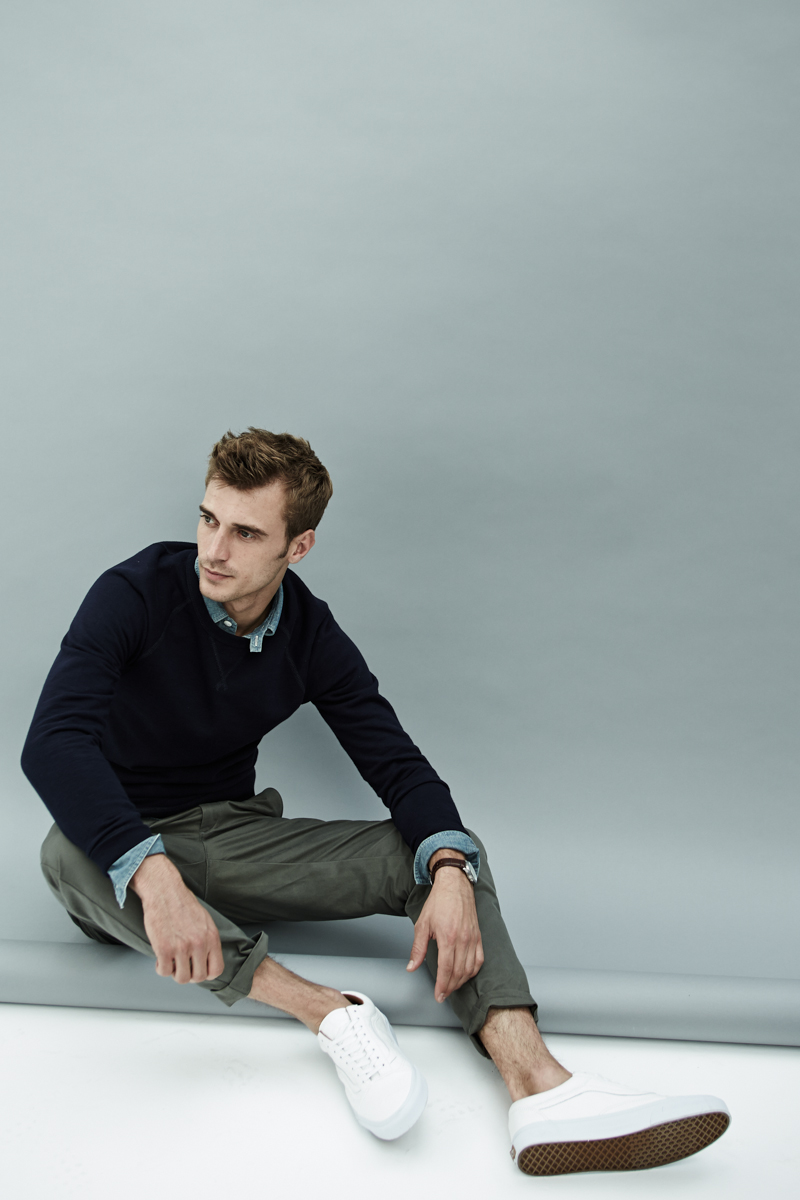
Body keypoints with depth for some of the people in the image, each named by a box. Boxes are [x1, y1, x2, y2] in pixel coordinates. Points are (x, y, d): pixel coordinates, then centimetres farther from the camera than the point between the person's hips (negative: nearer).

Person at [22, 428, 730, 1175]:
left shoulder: (311, 637, -5)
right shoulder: (135, 594, -17)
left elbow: (397, 764, -7)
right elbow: (52, 742, -30)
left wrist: (450, 870, -29)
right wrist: (152, 875, -45)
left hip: (232, 835, 3)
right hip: (126, 849, -2)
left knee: (440, 852, -16)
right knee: (68, 854, -39)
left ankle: (539, 1085, -35)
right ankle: (330, 1014, -37)